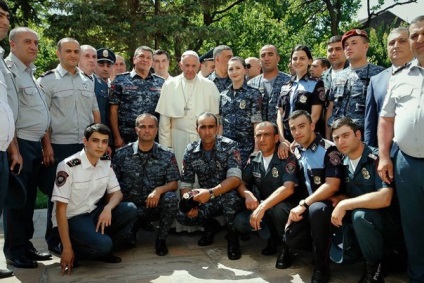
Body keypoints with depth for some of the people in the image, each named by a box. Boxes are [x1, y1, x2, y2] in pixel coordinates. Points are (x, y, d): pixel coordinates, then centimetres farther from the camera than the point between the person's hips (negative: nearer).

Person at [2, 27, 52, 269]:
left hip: (34, 143, 9)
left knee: (29, 198, 14)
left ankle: (26, 245, 25)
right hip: (20, 143, -9)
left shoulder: (30, 73, 19)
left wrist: (44, 144, 18)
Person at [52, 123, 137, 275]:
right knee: (102, 245, -31)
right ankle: (75, 252, 0)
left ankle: (103, 248, -3)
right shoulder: (68, 166, -20)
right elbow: (60, 209, -18)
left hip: (94, 213, 6)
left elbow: (117, 193, 5)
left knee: (130, 210, -19)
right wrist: (67, 248, -19)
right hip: (72, 219, -6)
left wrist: (108, 208, -20)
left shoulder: (106, 162, -2)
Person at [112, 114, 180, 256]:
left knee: (171, 198, -31)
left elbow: (174, 184, -4)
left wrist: (159, 190, -26)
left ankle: (161, 239, -6)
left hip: (155, 206, 0)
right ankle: (132, 227, 14)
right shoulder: (122, 154, -2)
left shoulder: (167, 156, -2)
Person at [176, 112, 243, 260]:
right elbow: (185, 183, -3)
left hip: (228, 196, -4)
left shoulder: (229, 146, -15)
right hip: (206, 199, 4)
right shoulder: (191, 151, -4)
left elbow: (235, 179, -27)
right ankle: (211, 225, 13)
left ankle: (232, 235, -7)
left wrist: (210, 193, -41)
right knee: (181, 215, -20)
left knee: (229, 198, -37)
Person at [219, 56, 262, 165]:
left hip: (246, 148, -3)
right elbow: (221, 124, 12)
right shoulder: (223, 95, 10)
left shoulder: (253, 94, -2)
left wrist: (257, 150, -11)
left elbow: (257, 124, -6)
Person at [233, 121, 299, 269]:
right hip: (261, 207, 5)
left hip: (284, 206, -5)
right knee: (239, 222, -19)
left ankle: (285, 245, -8)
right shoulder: (253, 159, 1)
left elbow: (288, 189, -30)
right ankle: (273, 237, 8)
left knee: (278, 209, -38)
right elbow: (241, 183, 5)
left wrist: (263, 207, -39)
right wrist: (248, 194, -19)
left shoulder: (287, 158, -17)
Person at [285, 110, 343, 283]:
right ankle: (322, 246, 15)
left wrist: (303, 205, -24)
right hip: (307, 206, 6)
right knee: (291, 239, -16)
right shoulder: (296, 152, 6)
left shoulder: (329, 149, -14)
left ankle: (322, 267, -19)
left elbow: (332, 186, -22)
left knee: (316, 209, -38)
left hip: (328, 204, -5)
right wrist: (300, 206, -6)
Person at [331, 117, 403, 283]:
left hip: (390, 220, -7)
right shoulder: (344, 163, 4)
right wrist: (341, 199, -7)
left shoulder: (377, 158, -19)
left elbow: (384, 199, -32)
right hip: (366, 220, 7)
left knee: (360, 215, -35)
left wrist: (344, 204, -28)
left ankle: (375, 269, -12)